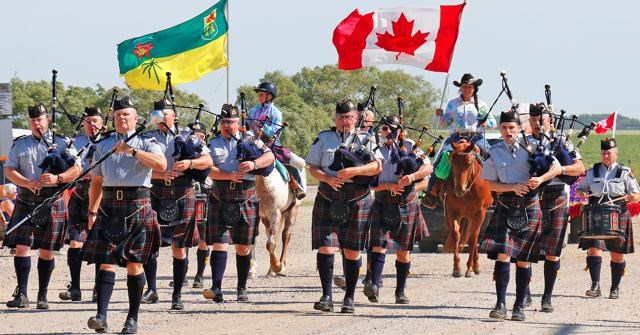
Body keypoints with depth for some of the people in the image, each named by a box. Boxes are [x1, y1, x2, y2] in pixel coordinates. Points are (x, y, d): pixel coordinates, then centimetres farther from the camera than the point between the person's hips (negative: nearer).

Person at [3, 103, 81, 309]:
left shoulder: (62, 143, 6)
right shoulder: (20, 145, 10)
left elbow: (76, 169, 1)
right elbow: (9, 170, 3)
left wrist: (57, 178, -17)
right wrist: (27, 183, -15)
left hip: (52, 200, -1)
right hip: (26, 200, 1)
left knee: (46, 251, 4)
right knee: (21, 246, -9)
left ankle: (42, 296, 11)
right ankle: (21, 294, -6)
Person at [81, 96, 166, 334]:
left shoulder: (146, 143, 5)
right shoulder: (103, 146, 15)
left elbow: (161, 165, -15)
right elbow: (96, 182, 19)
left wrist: (133, 151, -18)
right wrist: (92, 211, 13)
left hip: (138, 206, -2)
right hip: (109, 207, 2)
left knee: (134, 265, 3)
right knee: (106, 261, -8)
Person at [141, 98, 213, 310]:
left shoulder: (187, 136, 8)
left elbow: (208, 161, 3)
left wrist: (190, 163, -16)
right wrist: (161, 175, -19)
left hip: (182, 196, 0)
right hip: (156, 195, 0)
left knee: (179, 248, 4)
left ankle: (177, 296, 9)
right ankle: (151, 290, -10)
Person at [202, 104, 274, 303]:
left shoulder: (250, 140, 6)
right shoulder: (213, 145, 5)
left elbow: (270, 157, -2)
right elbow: (208, 169, -8)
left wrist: (254, 164, -21)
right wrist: (230, 176, -23)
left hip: (247, 201, 1)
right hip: (220, 202, -1)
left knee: (244, 248, 9)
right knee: (220, 244, -11)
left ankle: (242, 289, 21)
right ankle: (217, 289, -18)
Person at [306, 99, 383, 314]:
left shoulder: (365, 140, 6)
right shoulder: (323, 138, 10)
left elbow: (377, 166, -5)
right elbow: (312, 167, 7)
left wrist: (354, 171, -21)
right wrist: (327, 178, -13)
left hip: (356, 200, -1)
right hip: (328, 199, 1)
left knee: (352, 251, 4)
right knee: (325, 247, -11)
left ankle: (349, 298, 15)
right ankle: (327, 297, -9)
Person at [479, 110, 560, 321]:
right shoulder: (494, 154, 3)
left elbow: (557, 167, 4)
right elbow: (491, 184, 0)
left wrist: (540, 179, -14)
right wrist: (514, 187, -15)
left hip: (529, 207, 0)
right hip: (505, 207, 0)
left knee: (523, 259, 4)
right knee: (502, 254, -14)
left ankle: (519, 306, 12)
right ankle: (500, 304, -12)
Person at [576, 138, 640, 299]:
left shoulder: (625, 172, 4)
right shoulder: (592, 172, 11)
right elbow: (579, 188, 19)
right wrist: (581, 193, -5)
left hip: (618, 217, -1)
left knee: (617, 254, 4)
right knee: (593, 248, -14)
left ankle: (615, 288, 16)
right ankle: (595, 286, -15)